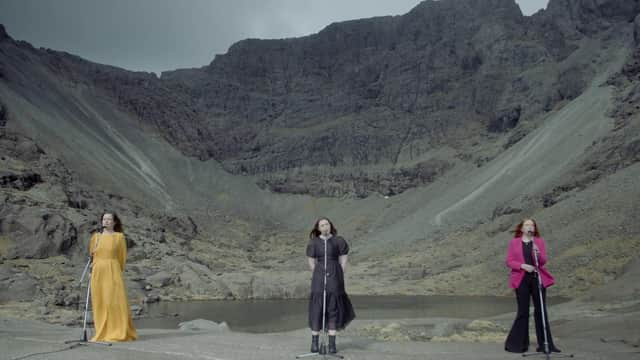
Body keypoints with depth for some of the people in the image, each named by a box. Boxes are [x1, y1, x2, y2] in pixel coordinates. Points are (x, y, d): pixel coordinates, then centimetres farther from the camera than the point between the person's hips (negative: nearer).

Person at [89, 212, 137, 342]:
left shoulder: (119, 236, 1)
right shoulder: (96, 236, 10)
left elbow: (122, 257, 8)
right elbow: (91, 254, 20)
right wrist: (92, 268, 15)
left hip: (113, 272, -3)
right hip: (98, 272, 3)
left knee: (115, 301, -7)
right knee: (100, 302, 3)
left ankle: (119, 333, -1)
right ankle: (103, 333, 9)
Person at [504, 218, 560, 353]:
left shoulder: (540, 241, 7)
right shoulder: (514, 242, 4)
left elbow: (543, 261, -1)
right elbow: (509, 261, 0)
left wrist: (538, 253, -22)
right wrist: (523, 265, -16)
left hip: (538, 279, 2)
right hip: (522, 280, -2)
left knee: (541, 311, 4)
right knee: (523, 312, -1)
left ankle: (545, 344, 10)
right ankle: (517, 343, 10)